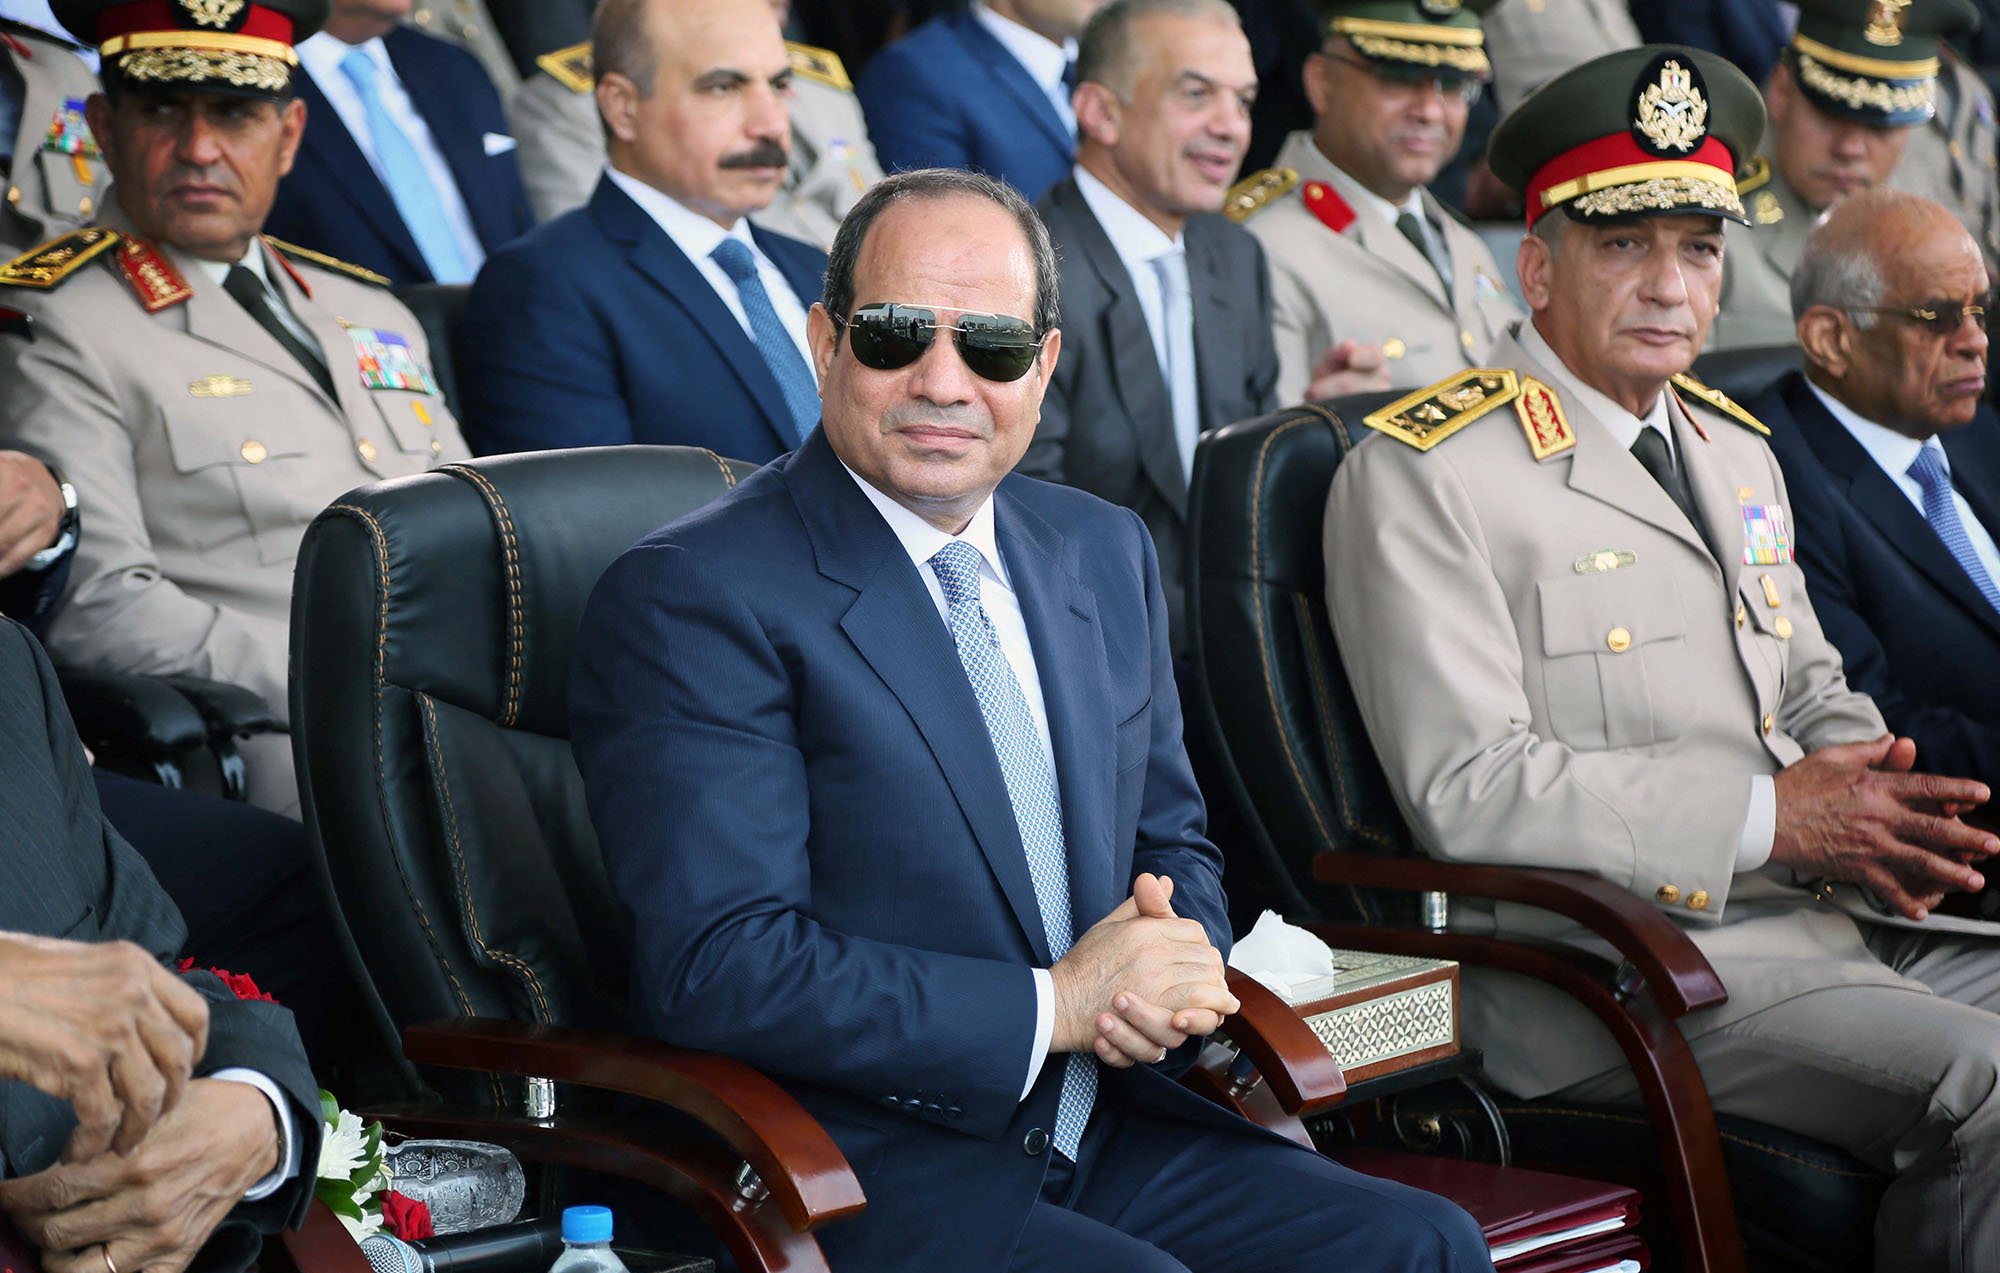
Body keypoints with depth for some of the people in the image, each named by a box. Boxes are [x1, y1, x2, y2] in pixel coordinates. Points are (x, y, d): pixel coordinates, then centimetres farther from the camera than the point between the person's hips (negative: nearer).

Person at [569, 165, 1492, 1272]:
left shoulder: (1104, 550, 14)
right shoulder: (693, 597, -10)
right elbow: (717, 966, -18)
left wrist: (1178, 954, -4)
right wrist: (1054, 1005, -17)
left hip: (1107, 1131, 7)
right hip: (858, 1169, -7)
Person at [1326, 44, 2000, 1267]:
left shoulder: (1736, 449, 20)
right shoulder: (1421, 475, -5)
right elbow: (1469, 788, -13)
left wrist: (1878, 796, 1)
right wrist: (1765, 814, -17)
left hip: (1835, 915, 8)